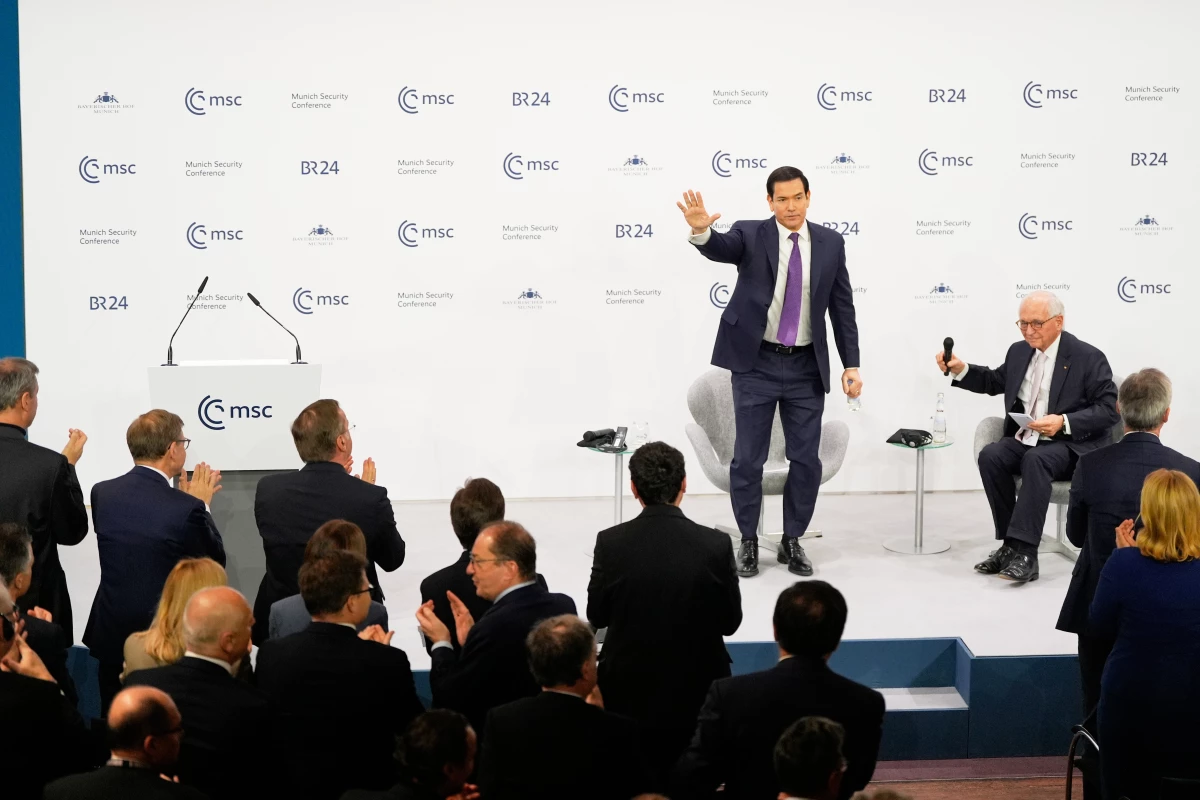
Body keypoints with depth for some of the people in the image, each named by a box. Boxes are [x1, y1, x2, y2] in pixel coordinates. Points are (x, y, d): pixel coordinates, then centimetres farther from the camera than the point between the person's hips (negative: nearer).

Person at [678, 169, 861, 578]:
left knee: (806, 460, 4)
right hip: (756, 365, -2)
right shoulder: (750, 235, -5)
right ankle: (748, 542, 18)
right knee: (748, 459, 2)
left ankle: (792, 541, 20)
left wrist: (851, 365, -1)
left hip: (806, 368, 2)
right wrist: (701, 230, -50)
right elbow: (720, 248, -27)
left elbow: (843, 307, 4)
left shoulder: (830, 243, 2)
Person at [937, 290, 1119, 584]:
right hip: (1024, 439, 6)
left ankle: (1024, 552, -38)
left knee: (1036, 459, -37)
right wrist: (961, 369, 10)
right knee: (990, 455, -25)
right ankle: (1010, 543, -19)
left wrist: (1064, 423, -24)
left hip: (1071, 445, -6)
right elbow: (994, 381, 27)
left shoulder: (1088, 358, -8)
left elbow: (1109, 409, -11)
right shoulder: (1019, 351, 10)